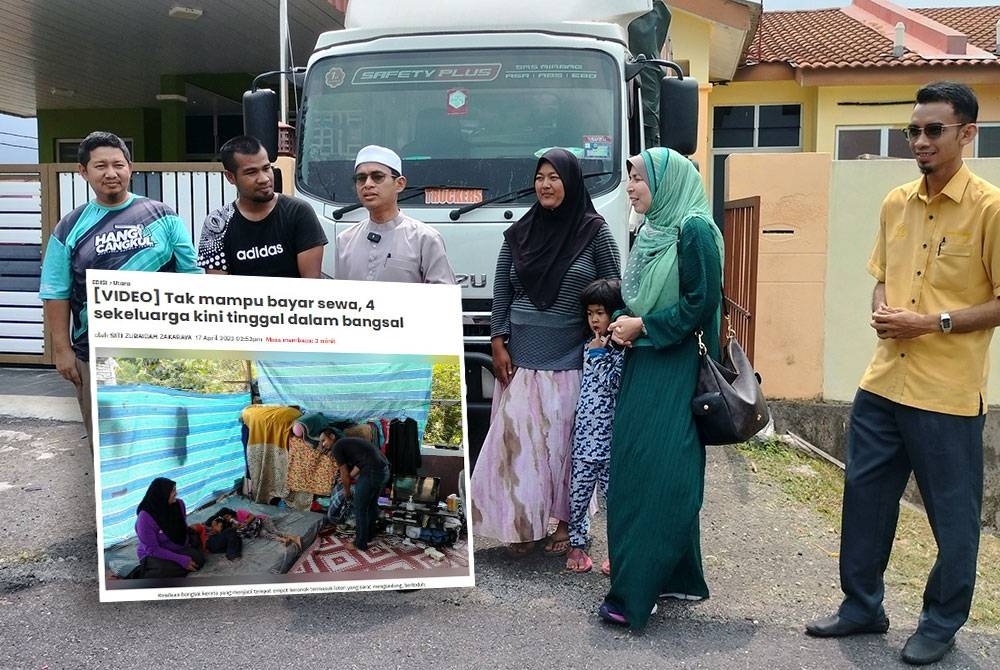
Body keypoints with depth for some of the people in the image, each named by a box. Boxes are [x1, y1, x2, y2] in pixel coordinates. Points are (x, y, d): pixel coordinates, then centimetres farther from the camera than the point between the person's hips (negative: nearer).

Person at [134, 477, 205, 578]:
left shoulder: (179, 504, -5)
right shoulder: (145, 518, -21)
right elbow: (152, 549, -21)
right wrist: (181, 560, -27)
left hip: (180, 549, 6)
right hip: (154, 555, -6)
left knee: (198, 558, -26)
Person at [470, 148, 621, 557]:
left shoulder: (595, 232, 0)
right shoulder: (518, 234, 8)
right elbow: (501, 293, 10)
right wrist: (498, 343, 2)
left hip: (570, 360, -2)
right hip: (520, 358, 3)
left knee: (565, 440, 2)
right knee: (517, 438, 1)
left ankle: (565, 522, 15)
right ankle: (521, 522, 11)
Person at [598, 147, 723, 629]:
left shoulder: (695, 230, -10)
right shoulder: (650, 231, 15)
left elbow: (702, 302, -15)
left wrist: (644, 327, -11)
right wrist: (624, 323, 2)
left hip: (672, 369, -9)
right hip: (640, 364, 9)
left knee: (659, 477, -6)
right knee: (632, 471, 10)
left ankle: (635, 593, -1)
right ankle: (678, 576, 23)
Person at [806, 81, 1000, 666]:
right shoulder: (895, 204, 9)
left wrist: (932, 323, -18)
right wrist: (881, 311, -1)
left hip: (949, 394, -5)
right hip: (884, 382, 6)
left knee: (952, 513, 9)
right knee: (864, 496, 12)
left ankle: (943, 623, 29)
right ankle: (862, 606, 30)